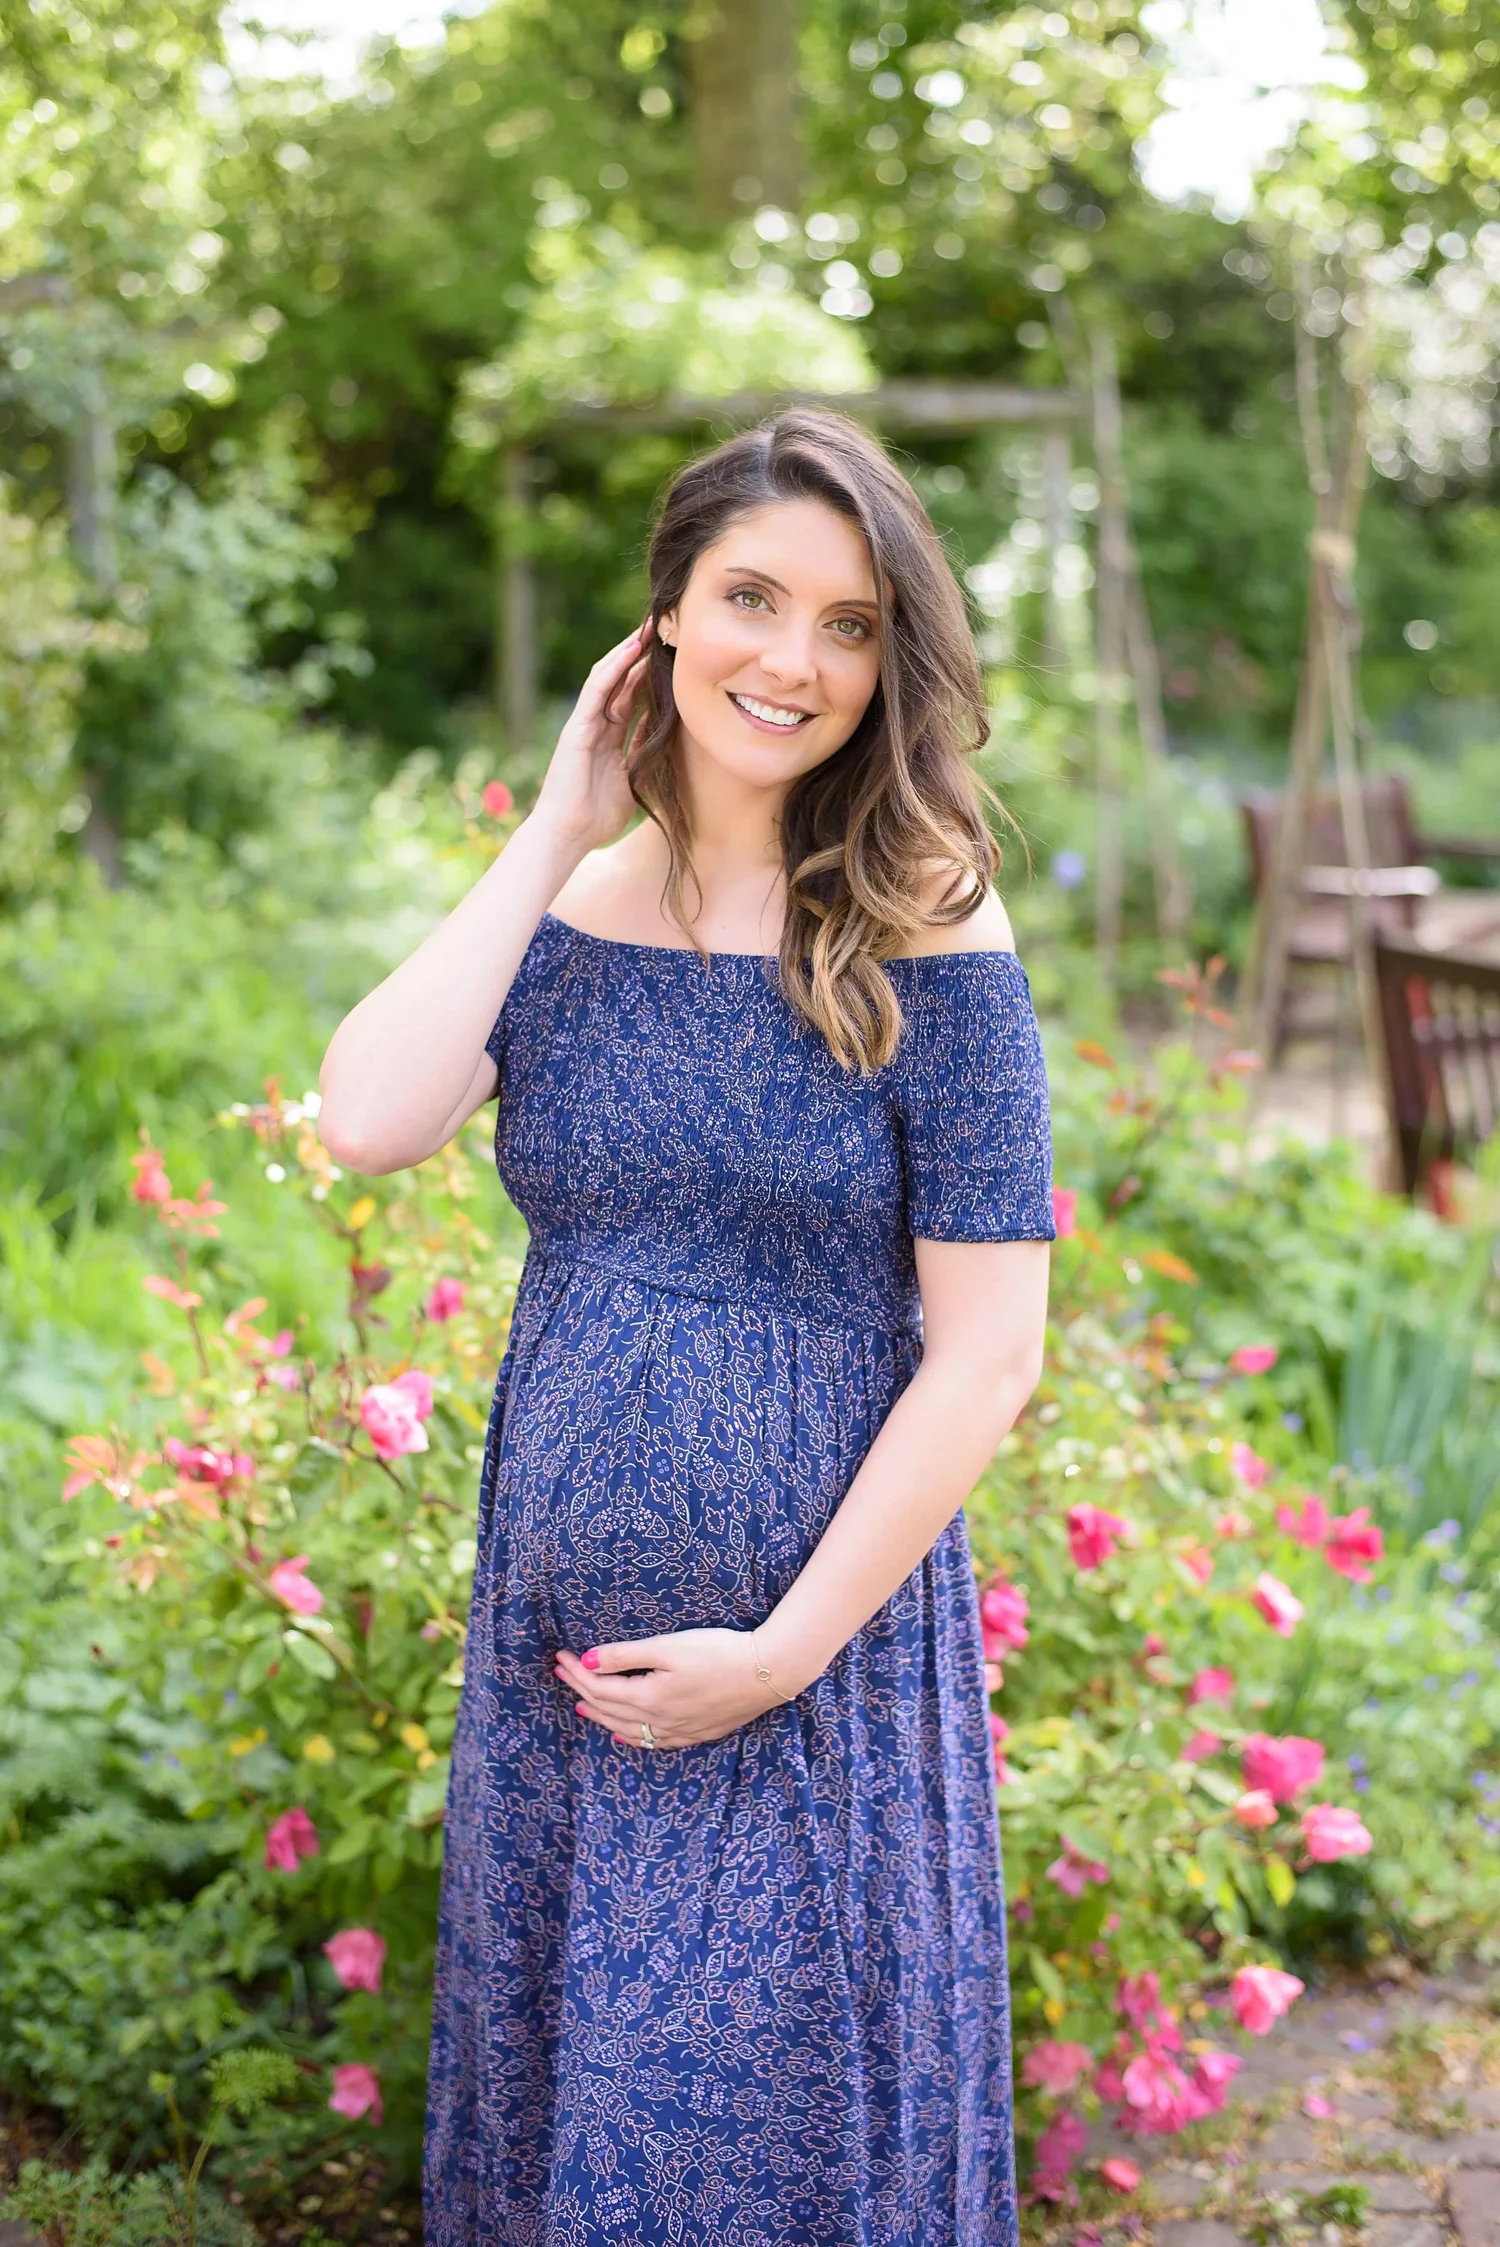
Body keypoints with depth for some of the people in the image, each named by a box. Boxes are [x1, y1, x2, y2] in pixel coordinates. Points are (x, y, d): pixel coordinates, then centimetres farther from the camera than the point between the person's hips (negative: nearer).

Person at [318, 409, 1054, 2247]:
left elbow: (988, 1354, -12)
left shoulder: (923, 946, -10)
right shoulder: (568, 914, 2)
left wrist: (781, 1649, -14)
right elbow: (368, 1125, -16)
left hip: (820, 1649, -4)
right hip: (557, 1647, 4)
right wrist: (555, 838, -11)